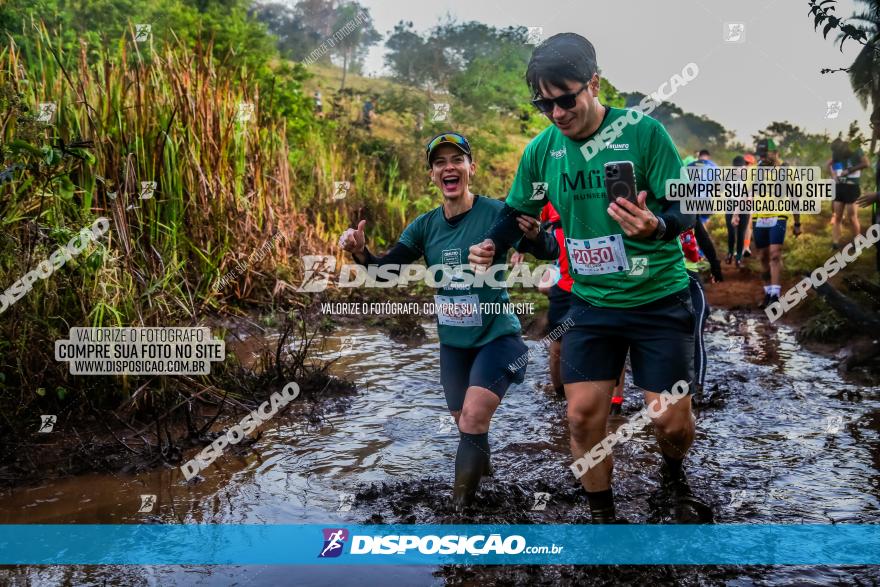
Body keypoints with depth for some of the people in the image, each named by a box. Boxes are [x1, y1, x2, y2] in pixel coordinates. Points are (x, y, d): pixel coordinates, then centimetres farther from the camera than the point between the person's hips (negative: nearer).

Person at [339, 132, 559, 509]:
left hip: (496, 336, -5)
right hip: (453, 341, 5)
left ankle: (462, 506, -2)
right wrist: (360, 253, -25)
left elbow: (550, 253, -22)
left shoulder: (496, 212, -15)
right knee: (466, 424, 17)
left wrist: (536, 235, -45)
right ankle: (481, 467, 47)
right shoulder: (425, 226, -2)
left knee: (473, 419, -17)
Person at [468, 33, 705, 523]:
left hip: (659, 300, -3)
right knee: (583, 413, -2)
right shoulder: (541, 149, -2)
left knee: (671, 419, 0)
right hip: (591, 304, 3)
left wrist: (657, 226, -39)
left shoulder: (644, 132, -14)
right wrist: (492, 244, -10)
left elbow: (685, 209, -16)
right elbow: (518, 210, 11)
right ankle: (604, 516, 20)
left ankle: (674, 472, 37)